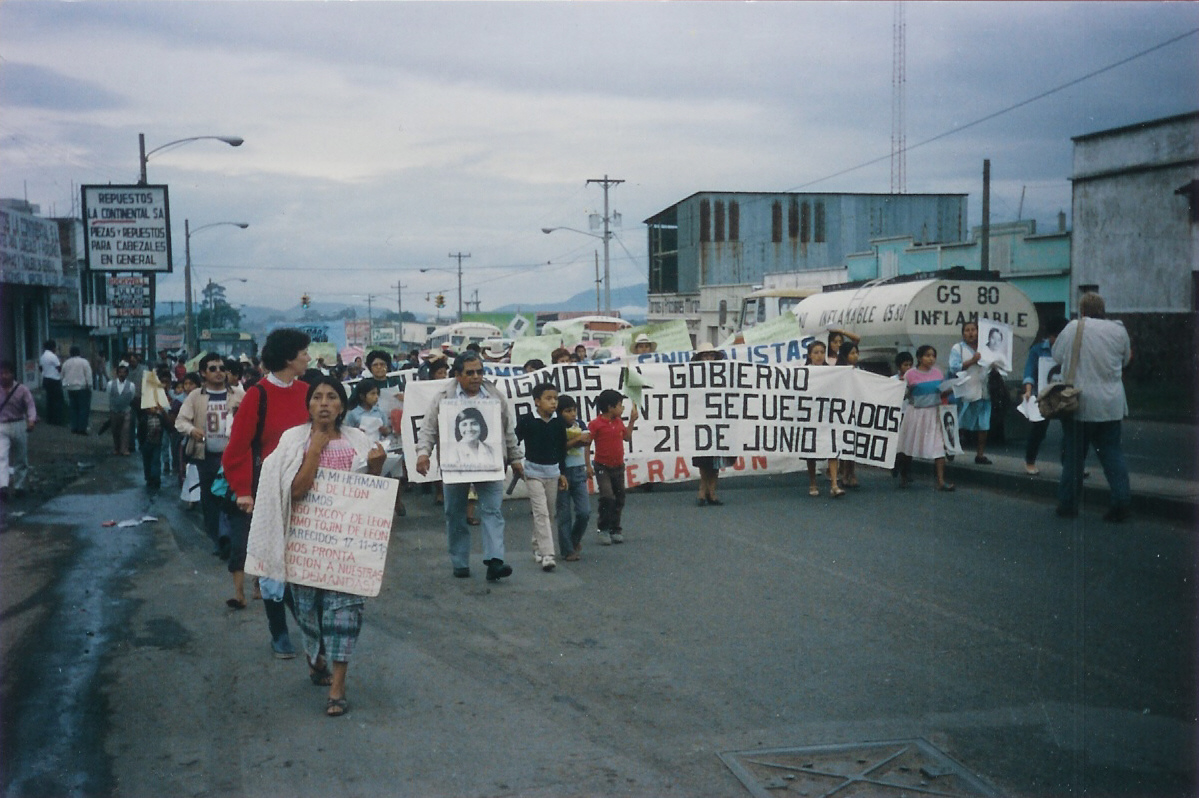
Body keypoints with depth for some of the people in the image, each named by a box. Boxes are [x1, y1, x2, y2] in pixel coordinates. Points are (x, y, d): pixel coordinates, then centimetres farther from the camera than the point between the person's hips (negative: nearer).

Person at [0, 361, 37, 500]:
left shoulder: (22, 390, -6)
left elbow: (30, 406, -14)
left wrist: (31, 420, -31)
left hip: (19, 426, 0)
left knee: (20, 459, 11)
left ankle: (19, 486, 27)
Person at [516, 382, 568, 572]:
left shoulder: (559, 423, 1)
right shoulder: (526, 421, -11)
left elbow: (562, 449, 10)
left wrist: (562, 473, 11)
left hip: (553, 472, 5)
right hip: (534, 472, -5)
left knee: (550, 514, 11)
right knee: (541, 513, -11)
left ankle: (538, 549, 27)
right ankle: (547, 555, -14)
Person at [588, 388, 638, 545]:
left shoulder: (619, 422, 5)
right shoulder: (596, 424, -14)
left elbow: (627, 438, 16)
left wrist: (632, 421, 9)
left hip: (618, 466, 7)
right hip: (603, 467, -6)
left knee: (619, 499, 10)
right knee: (607, 497, -17)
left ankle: (615, 529, 22)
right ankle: (603, 531, -5)